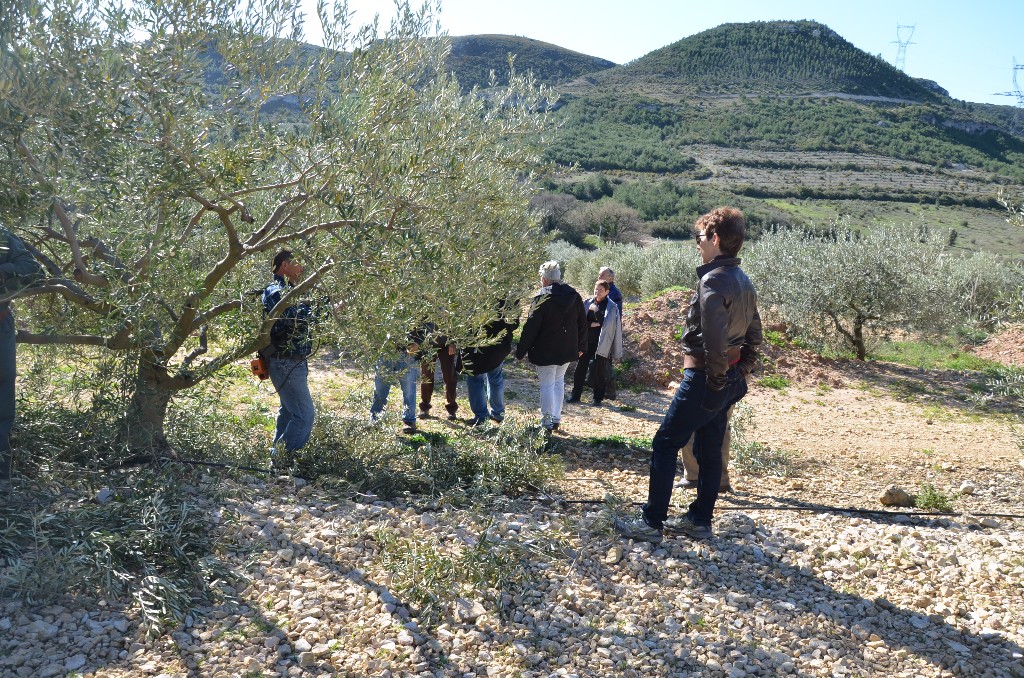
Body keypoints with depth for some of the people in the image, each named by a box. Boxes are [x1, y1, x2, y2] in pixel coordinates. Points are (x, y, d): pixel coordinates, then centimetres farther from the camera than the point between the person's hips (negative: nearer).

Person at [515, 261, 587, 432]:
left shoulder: (542, 298, -15)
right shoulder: (574, 296, 3)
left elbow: (531, 328, -15)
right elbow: (582, 323, 10)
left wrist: (521, 351, -7)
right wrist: (581, 347, 20)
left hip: (546, 351, -6)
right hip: (568, 350, 6)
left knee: (547, 385, 2)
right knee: (559, 380, 20)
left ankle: (547, 423, 7)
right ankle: (556, 419, 22)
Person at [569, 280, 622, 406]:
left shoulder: (611, 307, -3)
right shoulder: (588, 303, 6)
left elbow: (607, 324, -14)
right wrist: (593, 324, -10)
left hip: (601, 343, -3)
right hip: (586, 341, 3)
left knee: (599, 371, 3)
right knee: (580, 368, 3)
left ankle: (598, 398, 13)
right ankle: (575, 395, 11)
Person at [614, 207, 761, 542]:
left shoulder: (713, 280, -18)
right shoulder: (743, 281, 12)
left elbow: (714, 337, -27)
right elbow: (754, 335, 15)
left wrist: (716, 379, -16)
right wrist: (740, 373, 15)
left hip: (704, 379, -9)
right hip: (730, 380, 9)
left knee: (664, 445, -2)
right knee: (709, 450, 15)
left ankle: (651, 522, 3)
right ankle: (699, 520, 24)